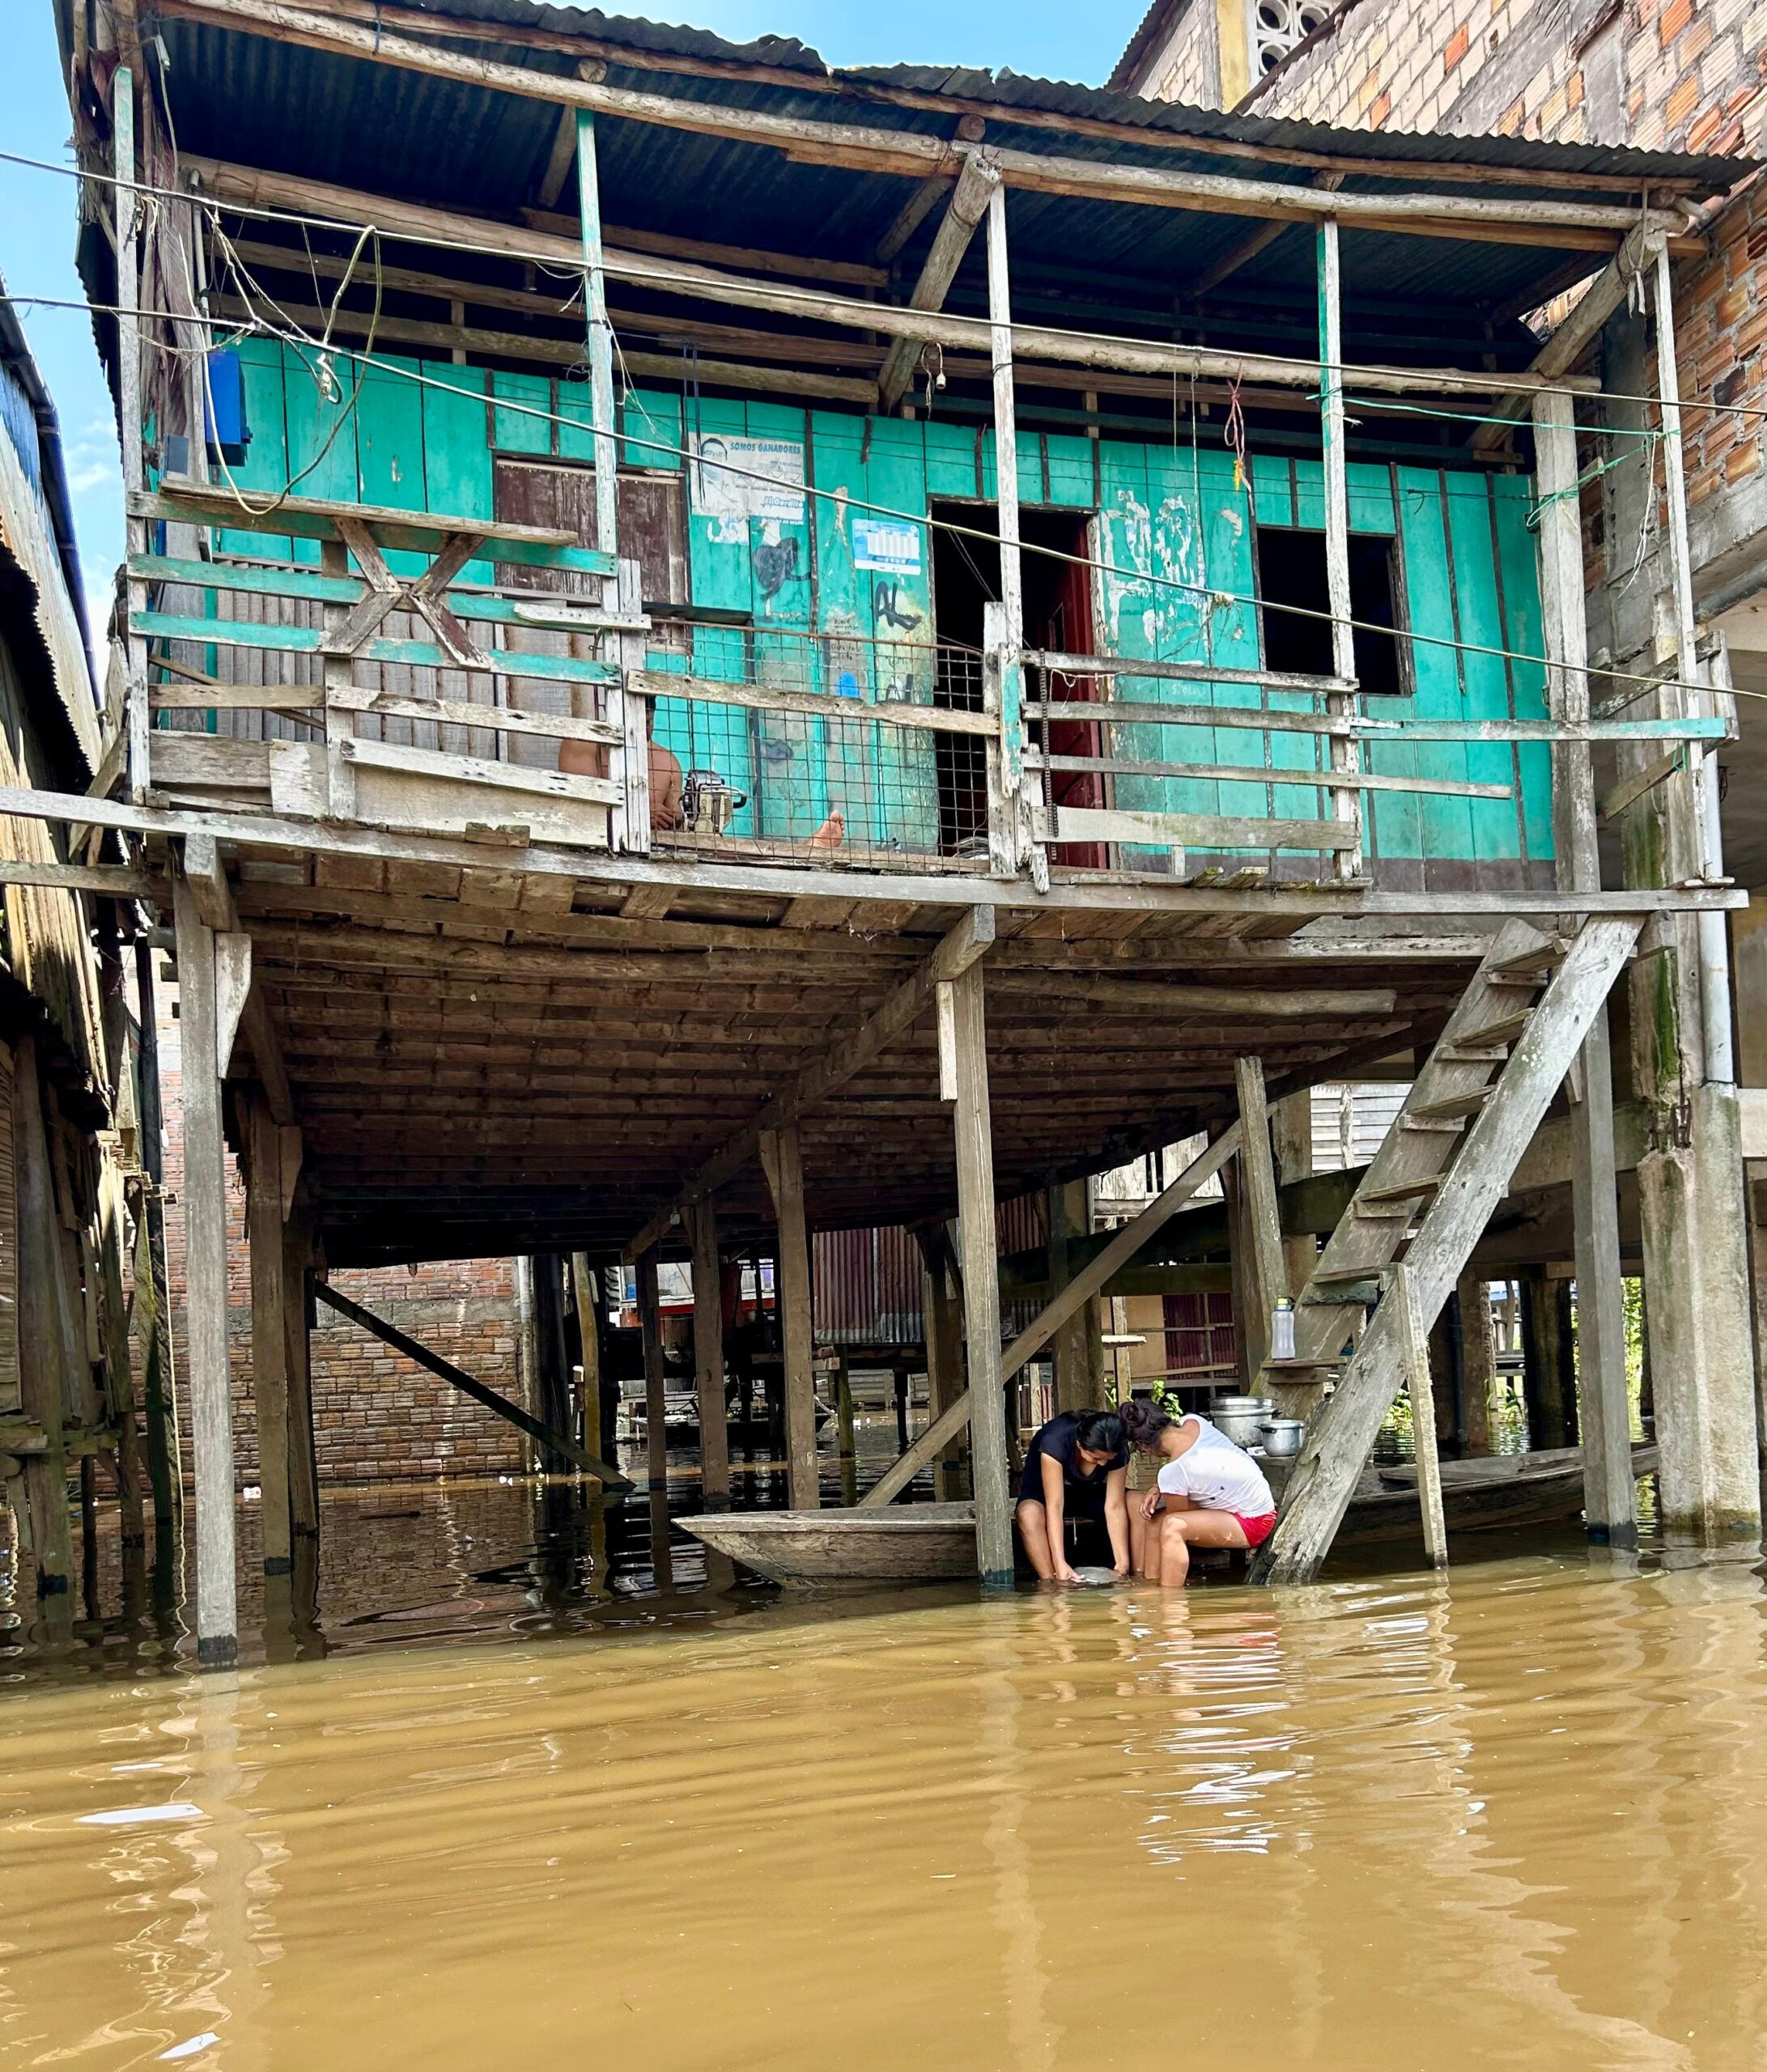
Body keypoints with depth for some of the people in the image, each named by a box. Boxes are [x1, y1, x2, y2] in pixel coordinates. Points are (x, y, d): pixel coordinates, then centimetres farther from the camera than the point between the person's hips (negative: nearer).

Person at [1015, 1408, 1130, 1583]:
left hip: (1088, 1493, 3)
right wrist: (1060, 1564, -45)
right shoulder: (1055, 1441, -36)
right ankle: (1049, 1582, -38)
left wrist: (1123, 1562, -32)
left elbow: (1115, 1507, -25)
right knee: (1029, 1513, -40)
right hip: (1043, 1492, -3)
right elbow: (1055, 1506, -39)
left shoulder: (1118, 1452, -24)